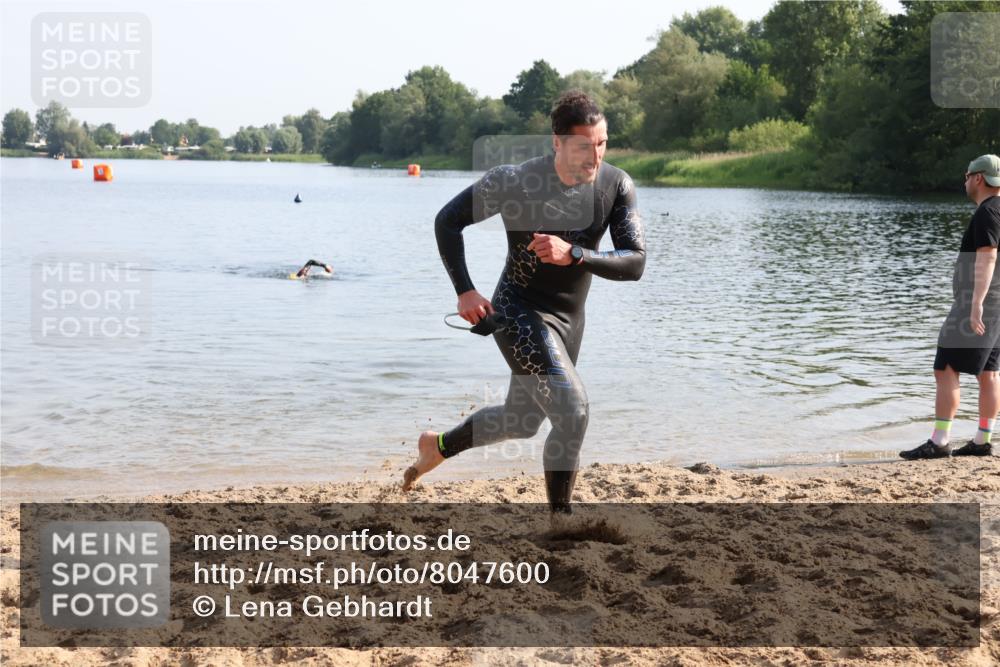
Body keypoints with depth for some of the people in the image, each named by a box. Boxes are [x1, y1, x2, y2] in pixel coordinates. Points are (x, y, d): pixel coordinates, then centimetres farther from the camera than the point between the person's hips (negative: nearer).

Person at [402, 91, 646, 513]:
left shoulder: (617, 186, -12)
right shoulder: (513, 181, -20)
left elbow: (634, 264, -17)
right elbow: (448, 221, -7)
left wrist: (573, 254, -32)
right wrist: (464, 291, -14)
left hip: (569, 319, 6)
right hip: (518, 313, -6)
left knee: (522, 421, 23)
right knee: (573, 413, -22)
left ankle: (437, 446, 48)